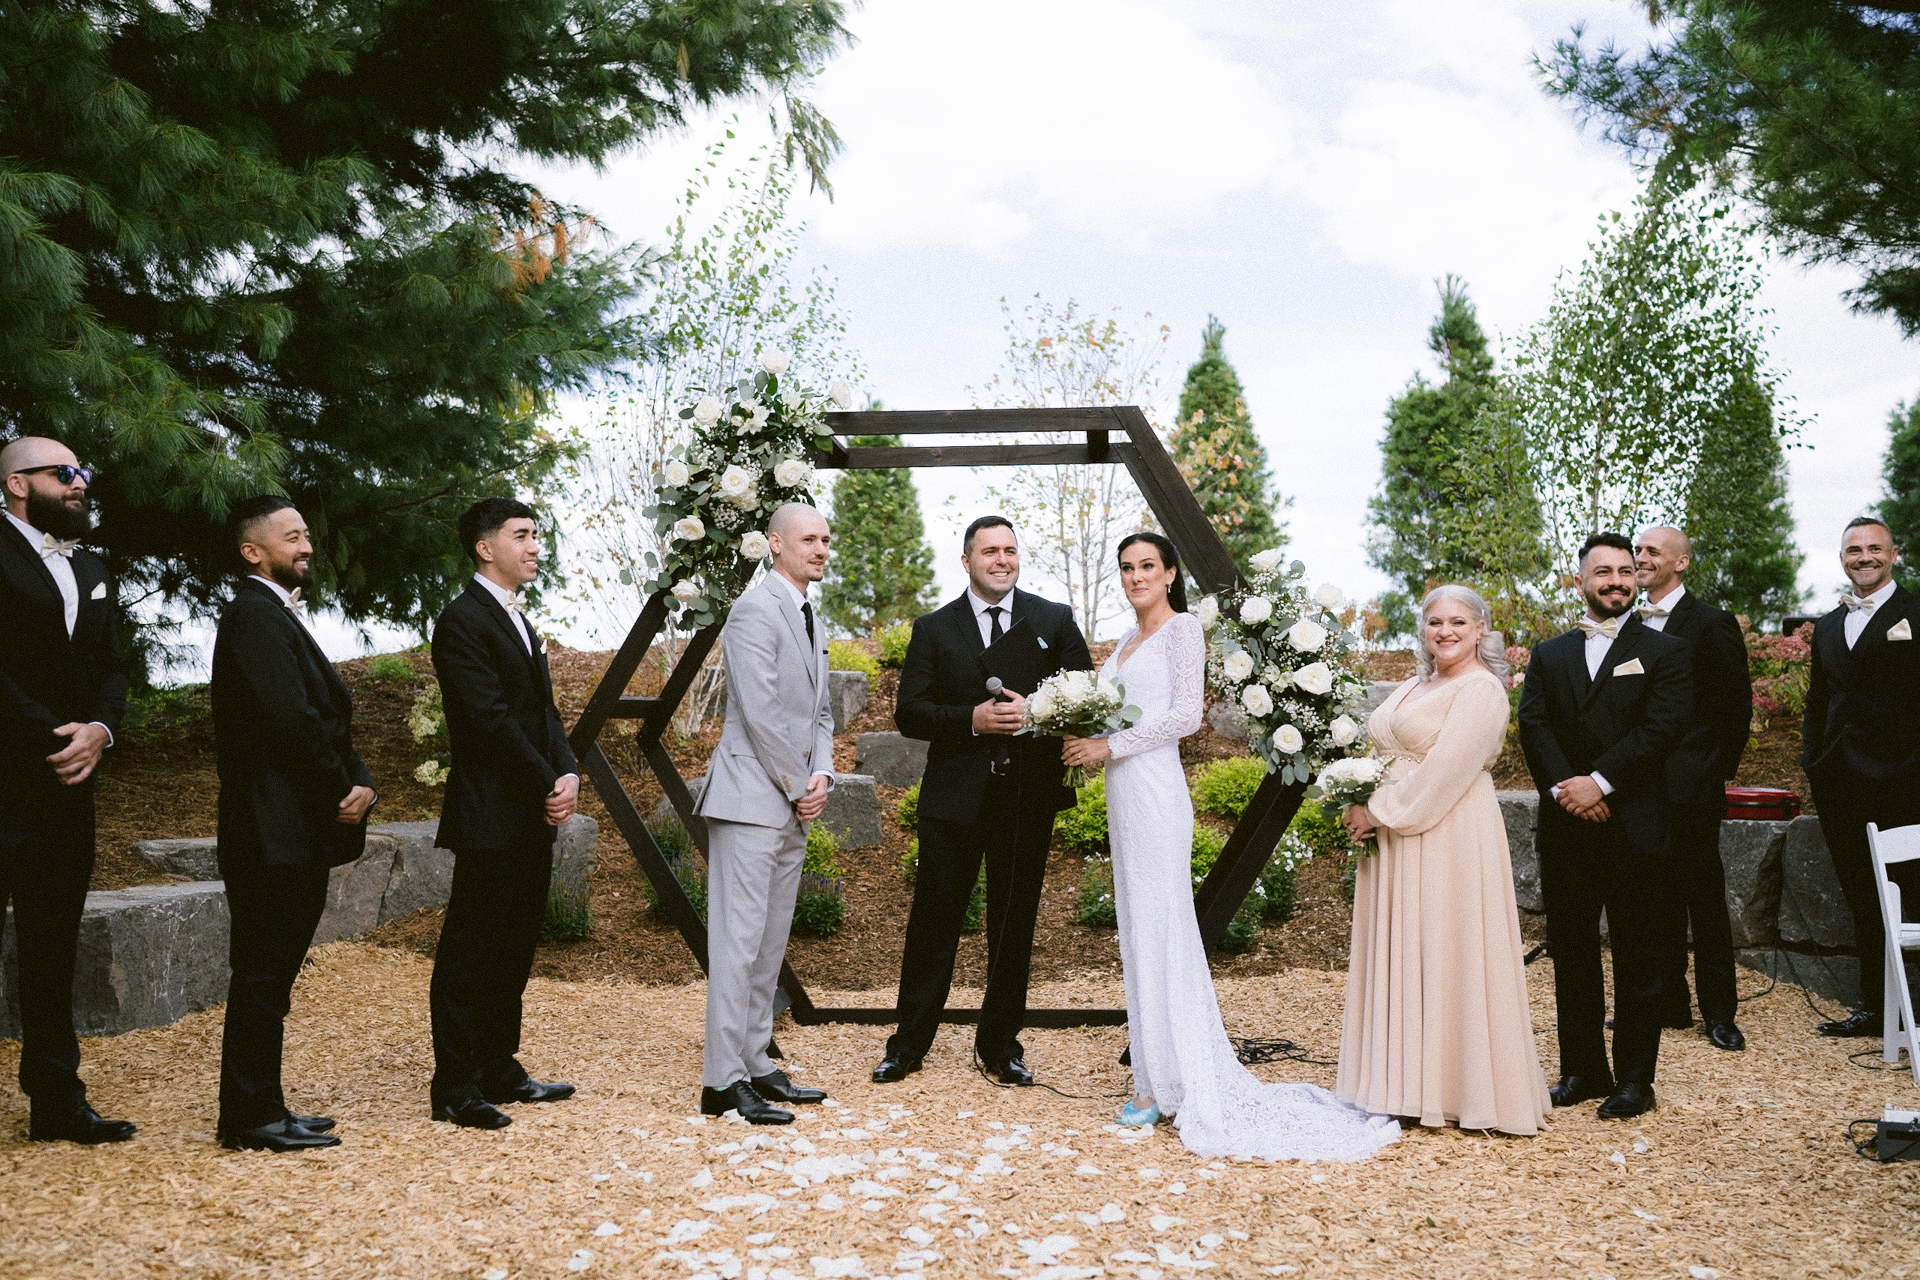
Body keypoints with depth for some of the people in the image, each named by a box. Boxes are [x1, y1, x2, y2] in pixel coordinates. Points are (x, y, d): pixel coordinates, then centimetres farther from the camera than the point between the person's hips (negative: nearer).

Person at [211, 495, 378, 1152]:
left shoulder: (283, 617, 21)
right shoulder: (254, 614, -12)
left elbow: (326, 713, 16)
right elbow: (288, 716, -21)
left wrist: (360, 783, 1)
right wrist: (342, 789, -11)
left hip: (299, 834, 10)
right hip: (272, 832, -10)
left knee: (271, 974, 14)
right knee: (262, 973, -4)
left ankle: (261, 1109, 22)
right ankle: (250, 1117, 4)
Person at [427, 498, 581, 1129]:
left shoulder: (519, 621, 19)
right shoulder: (462, 622, -11)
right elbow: (491, 721, -18)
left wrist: (568, 774, -2)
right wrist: (548, 788, -13)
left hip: (532, 817, 9)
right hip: (490, 818, -9)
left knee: (514, 951, 14)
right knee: (468, 954, -2)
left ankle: (499, 1070, 24)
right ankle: (454, 1088, 5)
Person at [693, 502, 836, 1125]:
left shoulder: (813, 620, 19)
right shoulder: (755, 610, -11)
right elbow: (760, 713, -17)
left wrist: (822, 775, 3)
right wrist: (799, 787, -10)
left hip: (792, 806, 9)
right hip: (751, 798, -9)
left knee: (770, 944, 12)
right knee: (738, 941, -7)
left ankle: (756, 1066, 20)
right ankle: (722, 1082, -2)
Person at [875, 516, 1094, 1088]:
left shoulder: (1055, 621, 6)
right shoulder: (934, 628, 4)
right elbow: (909, 713, -1)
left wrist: (1036, 712, -15)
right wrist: (972, 718, -17)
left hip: (1029, 795, 1)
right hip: (955, 798, -1)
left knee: (1014, 925, 10)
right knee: (934, 922, 3)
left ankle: (1001, 1044, 24)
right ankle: (908, 1045, 16)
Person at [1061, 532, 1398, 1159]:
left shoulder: (1183, 627, -5)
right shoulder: (1127, 641, 19)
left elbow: (1185, 715, -14)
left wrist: (1110, 744, -15)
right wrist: (1085, 740, 5)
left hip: (1155, 788, -9)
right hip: (1123, 790, 9)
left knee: (1161, 930, -6)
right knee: (1137, 933, 8)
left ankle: (1177, 1084, 0)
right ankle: (1157, 1080, 14)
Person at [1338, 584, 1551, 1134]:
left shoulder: (1480, 689, -9)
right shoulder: (1413, 686, 17)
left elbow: (1444, 770, -18)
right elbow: (1385, 756, 21)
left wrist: (1380, 811, -15)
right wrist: (1360, 807, 4)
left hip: (1449, 837, -8)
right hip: (1395, 840, 9)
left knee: (1446, 955, -3)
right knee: (1399, 955, 10)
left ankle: (1458, 1088, 7)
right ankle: (1409, 1082, 18)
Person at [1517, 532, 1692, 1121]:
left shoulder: (1665, 652, 3)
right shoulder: (1548, 655, 13)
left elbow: (1662, 727, -10)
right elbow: (1533, 725, 1)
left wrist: (1600, 781, -17)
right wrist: (1563, 786, -15)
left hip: (1636, 829, -3)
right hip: (1566, 830, 3)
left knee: (1638, 960, 4)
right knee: (1571, 955, 10)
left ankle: (1634, 1078, 15)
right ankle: (1582, 1069, 22)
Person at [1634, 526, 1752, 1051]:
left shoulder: (1711, 623, -7)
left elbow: (1737, 706, -5)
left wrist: (1719, 772, -4)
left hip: (1691, 789, -6)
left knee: (1705, 899, 2)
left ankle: (1719, 1013, 12)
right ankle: (1670, 1004, 21)